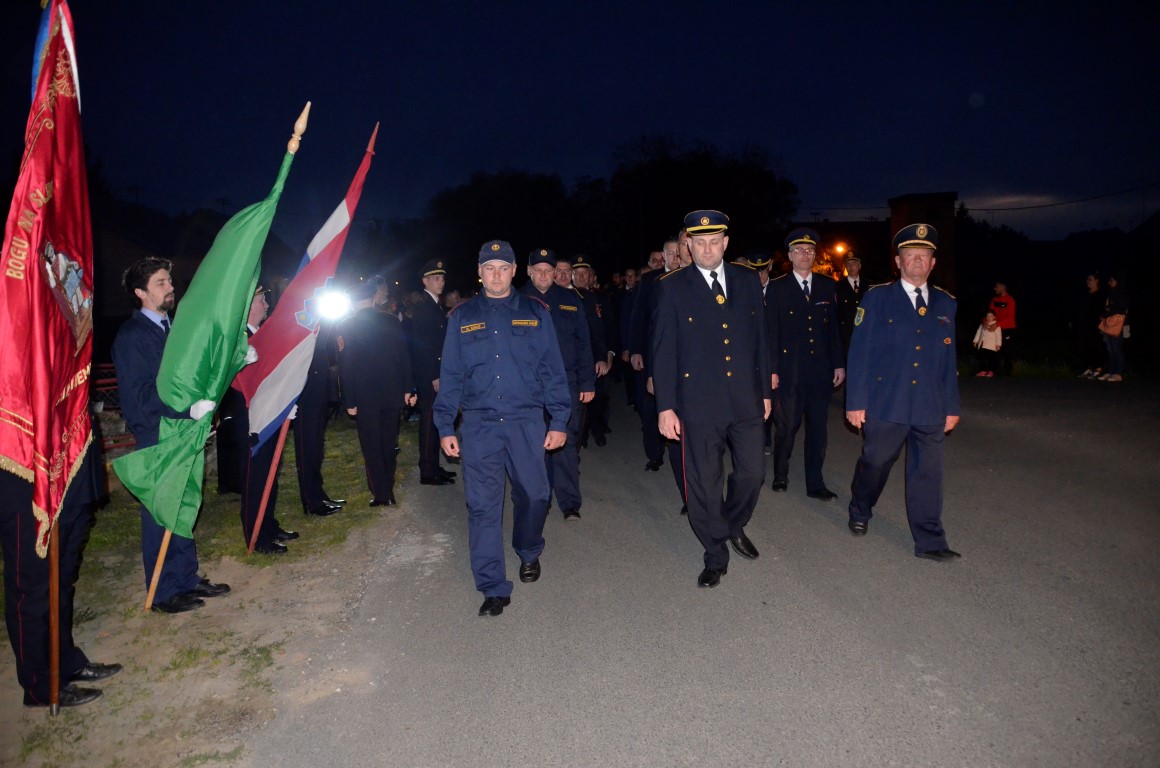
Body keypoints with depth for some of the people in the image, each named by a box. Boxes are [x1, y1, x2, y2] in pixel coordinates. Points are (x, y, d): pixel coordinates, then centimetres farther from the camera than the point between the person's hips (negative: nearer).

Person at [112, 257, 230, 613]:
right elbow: (141, 394, -19)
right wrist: (188, 408, -30)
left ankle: (187, 579, 27)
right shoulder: (131, 335, -11)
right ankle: (164, 593, 14)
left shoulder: (173, 328, 14)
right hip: (156, 438, -8)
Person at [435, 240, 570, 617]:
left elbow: (553, 370, 5)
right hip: (479, 424, 0)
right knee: (483, 505, -1)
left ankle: (529, 554, 39)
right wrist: (445, 427, 4)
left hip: (527, 421, 0)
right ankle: (494, 589, 8)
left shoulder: (535, 312, 6)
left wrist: (559, 421, 0)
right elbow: (450, 375, 8)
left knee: (533, 495, 8)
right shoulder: (462, 316, 8)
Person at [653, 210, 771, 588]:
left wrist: (765, 390, 11)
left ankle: (735, 526, 41)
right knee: (704, 482, 6)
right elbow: (663, 350, -5)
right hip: (699, 401, -3)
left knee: (752, 472, 11)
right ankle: (716, 555, 25)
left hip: (746, 399, 3)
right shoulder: (674, 287, -3)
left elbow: (760, 338, 11)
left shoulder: (747, 280, 6)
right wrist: (665, 406, -9)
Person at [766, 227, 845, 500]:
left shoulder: (828, 286, 9)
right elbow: (771, 331, -3)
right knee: (786, 426, 4)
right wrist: (771, 370, -7)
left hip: (820, 371, 3)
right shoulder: (777, 288, 0)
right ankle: (780, 475, 26)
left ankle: (815, 484, 18)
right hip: (789, 371, -3)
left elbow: (834, 327, 11)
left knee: (818, 428, 7)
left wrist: (839, 363, 6)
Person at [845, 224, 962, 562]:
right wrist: (856, 401, -8)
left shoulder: (945, 304, 9)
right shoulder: (877, 297, -2)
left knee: (928, 473, 6)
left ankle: (930, 541, 16)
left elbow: (949, 359, 12)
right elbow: (859, 352, -4)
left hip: (930, 408, 3)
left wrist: (952, 405, 11)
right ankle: (860, 512, 37)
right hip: (885, 405, -3)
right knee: (875, 463, 10)